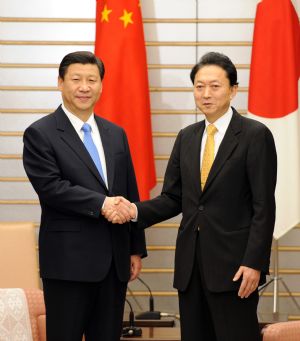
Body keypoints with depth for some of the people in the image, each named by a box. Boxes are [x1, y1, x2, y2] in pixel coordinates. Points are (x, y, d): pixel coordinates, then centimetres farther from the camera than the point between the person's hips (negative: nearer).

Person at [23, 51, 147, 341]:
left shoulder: (115, 134, 14)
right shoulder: (40, 134, -4)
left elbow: (130, 194, 15)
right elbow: (51, 187, -16)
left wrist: (136, 248, 13)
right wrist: (101, 203, -23)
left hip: (115, 258, 6)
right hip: (69, 260, -5)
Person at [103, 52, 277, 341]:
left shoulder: (255, 135, -5)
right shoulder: (186, 137, 13)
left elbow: (264, 207, -9)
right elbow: (172, 198, 11)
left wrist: (254, 263, -15)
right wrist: (136, 211, -8)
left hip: (233, 262, -6)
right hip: (190, 262, 6)